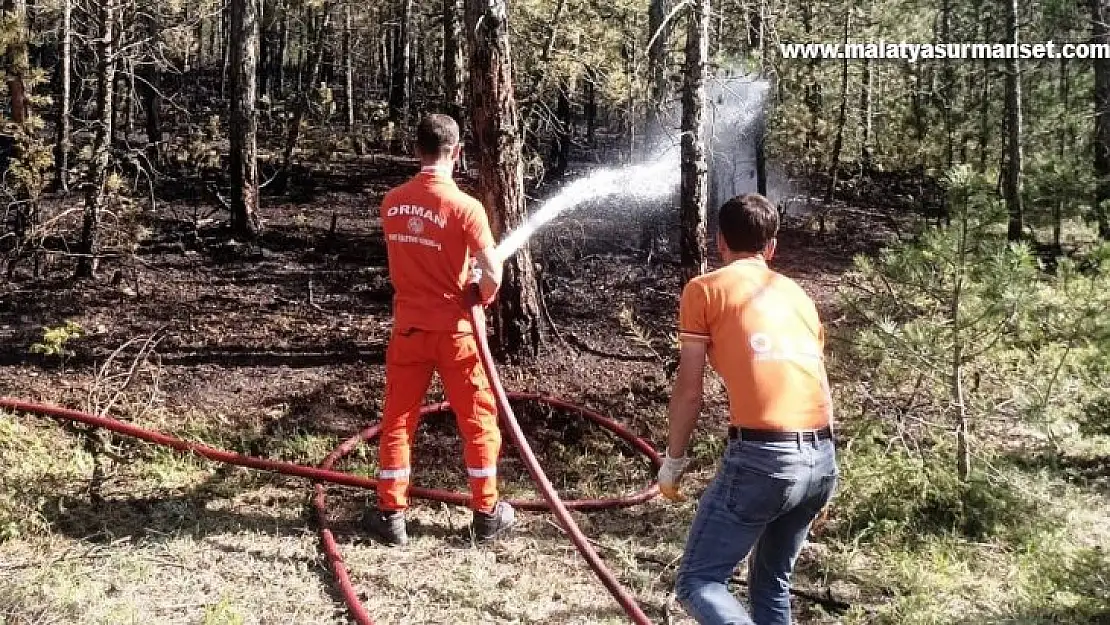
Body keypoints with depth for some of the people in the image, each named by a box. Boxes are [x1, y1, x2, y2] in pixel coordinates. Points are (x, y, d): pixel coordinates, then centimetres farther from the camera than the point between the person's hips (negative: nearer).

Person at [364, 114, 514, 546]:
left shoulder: (391, 203, -1)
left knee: (398, 421, 13)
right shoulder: (465, 206, -17)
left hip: (408, 327, 4)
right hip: (454, 330, -3)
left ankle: (391, 514, 20)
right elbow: (492, 275, -19)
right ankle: (486, 513, 20)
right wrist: (483, 297, 3)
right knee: (478, 421, 11)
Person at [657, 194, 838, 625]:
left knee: (698, 583, 6)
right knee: (772, 580, 25)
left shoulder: (704, 289, 5)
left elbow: (689, 392, 1)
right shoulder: (797, 293, 21)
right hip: (822, 460, 6)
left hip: (761, 457, -6)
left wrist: (673, 461, 14)